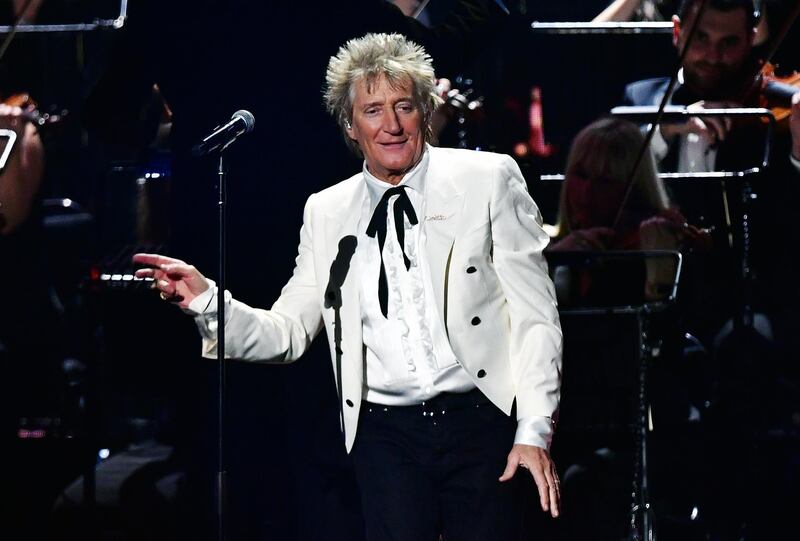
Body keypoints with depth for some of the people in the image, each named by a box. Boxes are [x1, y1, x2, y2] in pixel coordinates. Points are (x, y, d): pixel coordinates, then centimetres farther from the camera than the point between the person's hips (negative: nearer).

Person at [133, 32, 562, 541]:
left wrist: (535, 430, -8)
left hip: (481, 422, -2)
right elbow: (288, 332, 12)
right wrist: (205, 299, -5)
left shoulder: (488, 179, 3)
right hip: (386, 435, 2)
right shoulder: (327, 212, 12)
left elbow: (535, 313, 0)